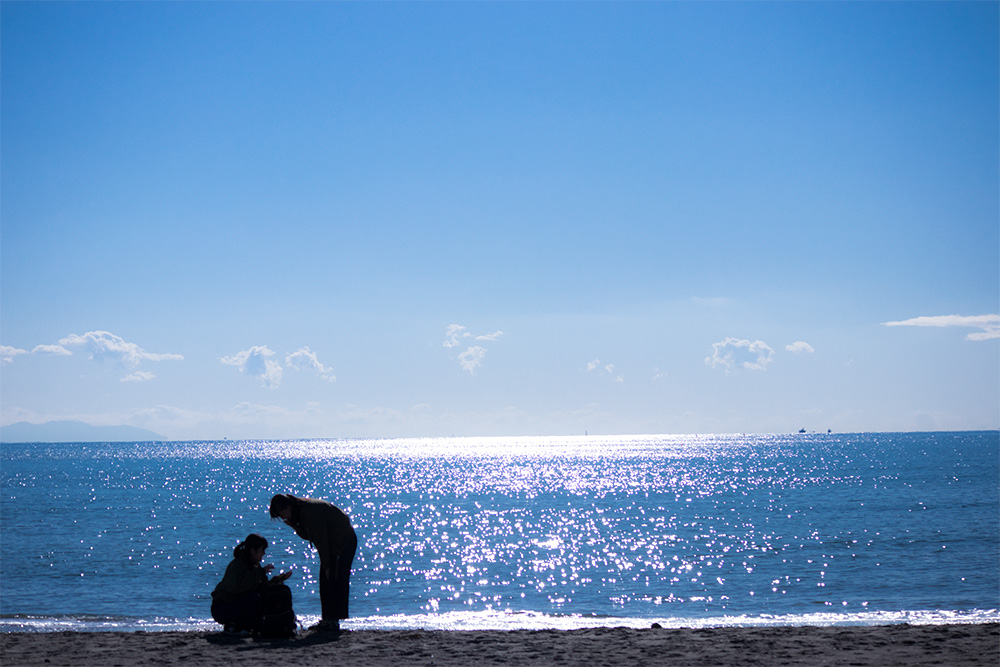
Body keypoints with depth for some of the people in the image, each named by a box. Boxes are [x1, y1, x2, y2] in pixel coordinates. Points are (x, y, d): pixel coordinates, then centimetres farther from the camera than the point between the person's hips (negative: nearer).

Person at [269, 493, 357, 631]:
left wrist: (327, 565, -18)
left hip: (344, 541, -10)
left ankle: (333, 621, -12)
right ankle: (327, 619, 7)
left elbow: (320, 539, -23)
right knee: (325, 580, 6)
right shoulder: (301, 510, 3)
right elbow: (308, 536, 7)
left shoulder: (310, 511, -26)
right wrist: (294, 526, -11)